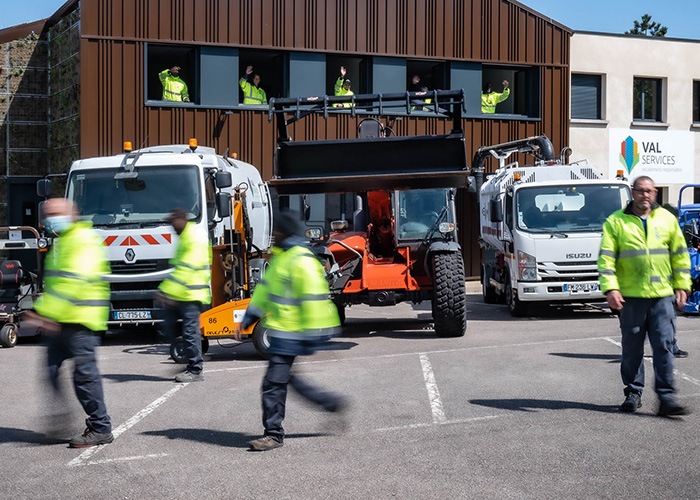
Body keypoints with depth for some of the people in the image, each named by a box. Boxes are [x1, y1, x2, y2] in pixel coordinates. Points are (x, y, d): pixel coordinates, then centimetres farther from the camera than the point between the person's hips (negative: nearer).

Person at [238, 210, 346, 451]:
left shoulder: (302, 261, -17)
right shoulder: (279, 256, 14)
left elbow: (314, 298, -20)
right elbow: (265, 288, 21)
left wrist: (311, 336, -20)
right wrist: (248, 318, 18)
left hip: (289, 335, -10)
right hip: (279, 330, 10)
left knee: (274, 382, -6)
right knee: (283, 377, 16)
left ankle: (274, 434, 5)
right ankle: (331, 402, 27)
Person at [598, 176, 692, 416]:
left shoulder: (667, 219, 9)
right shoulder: (616, 222, 1)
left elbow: (680, 254, 14)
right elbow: (606, 258, -4)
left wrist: (681, 286, 8)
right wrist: (610, 288, -14)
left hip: (662, 296, 1)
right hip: (630, 297, -1)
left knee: (664, 347, -3)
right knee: (632, 349, 8)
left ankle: (666, 398, 0)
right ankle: (633, 393, 20)